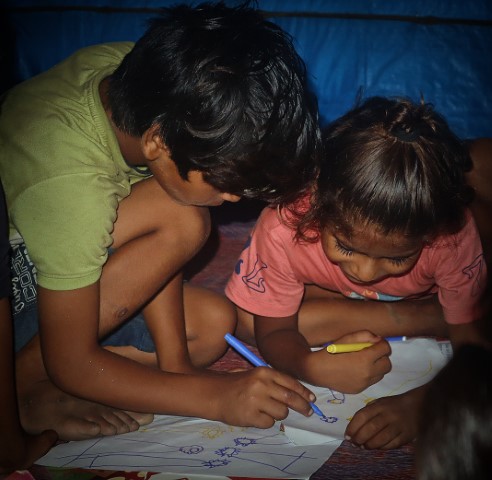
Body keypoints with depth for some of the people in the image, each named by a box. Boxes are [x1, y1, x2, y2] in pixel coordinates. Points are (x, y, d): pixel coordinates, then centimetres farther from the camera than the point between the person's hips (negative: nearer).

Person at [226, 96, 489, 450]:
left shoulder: (453, 236, -38)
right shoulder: (284, 227, -39)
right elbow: (273, 332, -26)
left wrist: (415, 404, -45)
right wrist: (313, 365, -48)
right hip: (321, 292, 2)